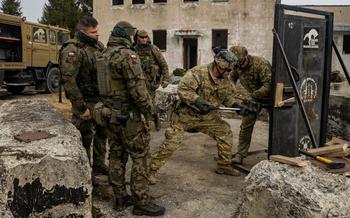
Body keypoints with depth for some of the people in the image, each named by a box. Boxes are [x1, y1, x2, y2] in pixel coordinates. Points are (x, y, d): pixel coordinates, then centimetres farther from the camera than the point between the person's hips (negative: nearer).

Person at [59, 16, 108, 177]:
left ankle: (99, 165, 37)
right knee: (84, 139, 4)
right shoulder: (71, 50, -17)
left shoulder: (98, 46, 7)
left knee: (101, 133, 19)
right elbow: (68, 80, -23)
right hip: (85, 102, -8)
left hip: (101, 100, 8)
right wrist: (81, 108, -23)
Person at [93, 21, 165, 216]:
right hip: (130, 115, -9)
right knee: (140, 158, -1)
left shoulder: (105, 55, 11)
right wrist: (149, 110, -12)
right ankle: (141, 202, 6)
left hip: (111, 114, 9)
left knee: (117, 156, 13)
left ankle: (121, 198, 22)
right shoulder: (127, 55, -16)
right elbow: (137, 88, -21)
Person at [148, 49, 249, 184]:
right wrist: (197, 101, -36)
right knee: (171, 142, -10)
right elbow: (182, 89, -28)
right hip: (188, 114, -6)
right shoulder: (198, 73, -22)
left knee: (225, 133, 5)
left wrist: (235, 105, -3)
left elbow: (226, 97, 15)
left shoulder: (225, 80, 1)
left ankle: (223, 166, 23)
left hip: (208, 116, 7)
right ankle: (152, 169, 3)